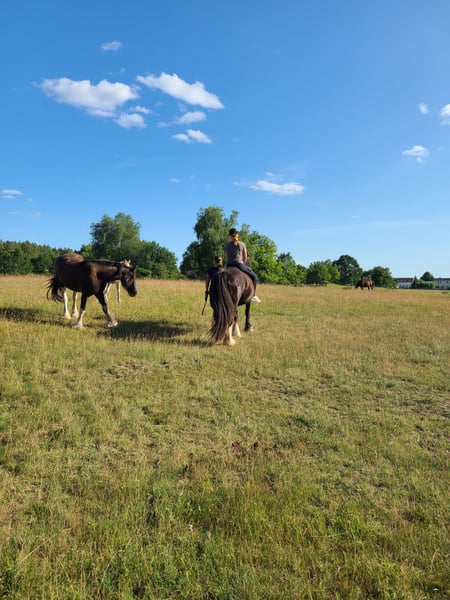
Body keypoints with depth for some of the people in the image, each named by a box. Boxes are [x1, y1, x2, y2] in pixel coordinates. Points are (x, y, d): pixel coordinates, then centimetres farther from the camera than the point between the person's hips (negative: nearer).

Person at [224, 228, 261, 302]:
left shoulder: (227, 245, 10)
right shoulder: (242, 244, 5)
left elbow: (227, 257, 13)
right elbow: (245, 257, 11)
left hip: (229, 265, 4)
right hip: (239, 264, -3)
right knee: (254, 276, 7)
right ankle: (253, 295, -1)